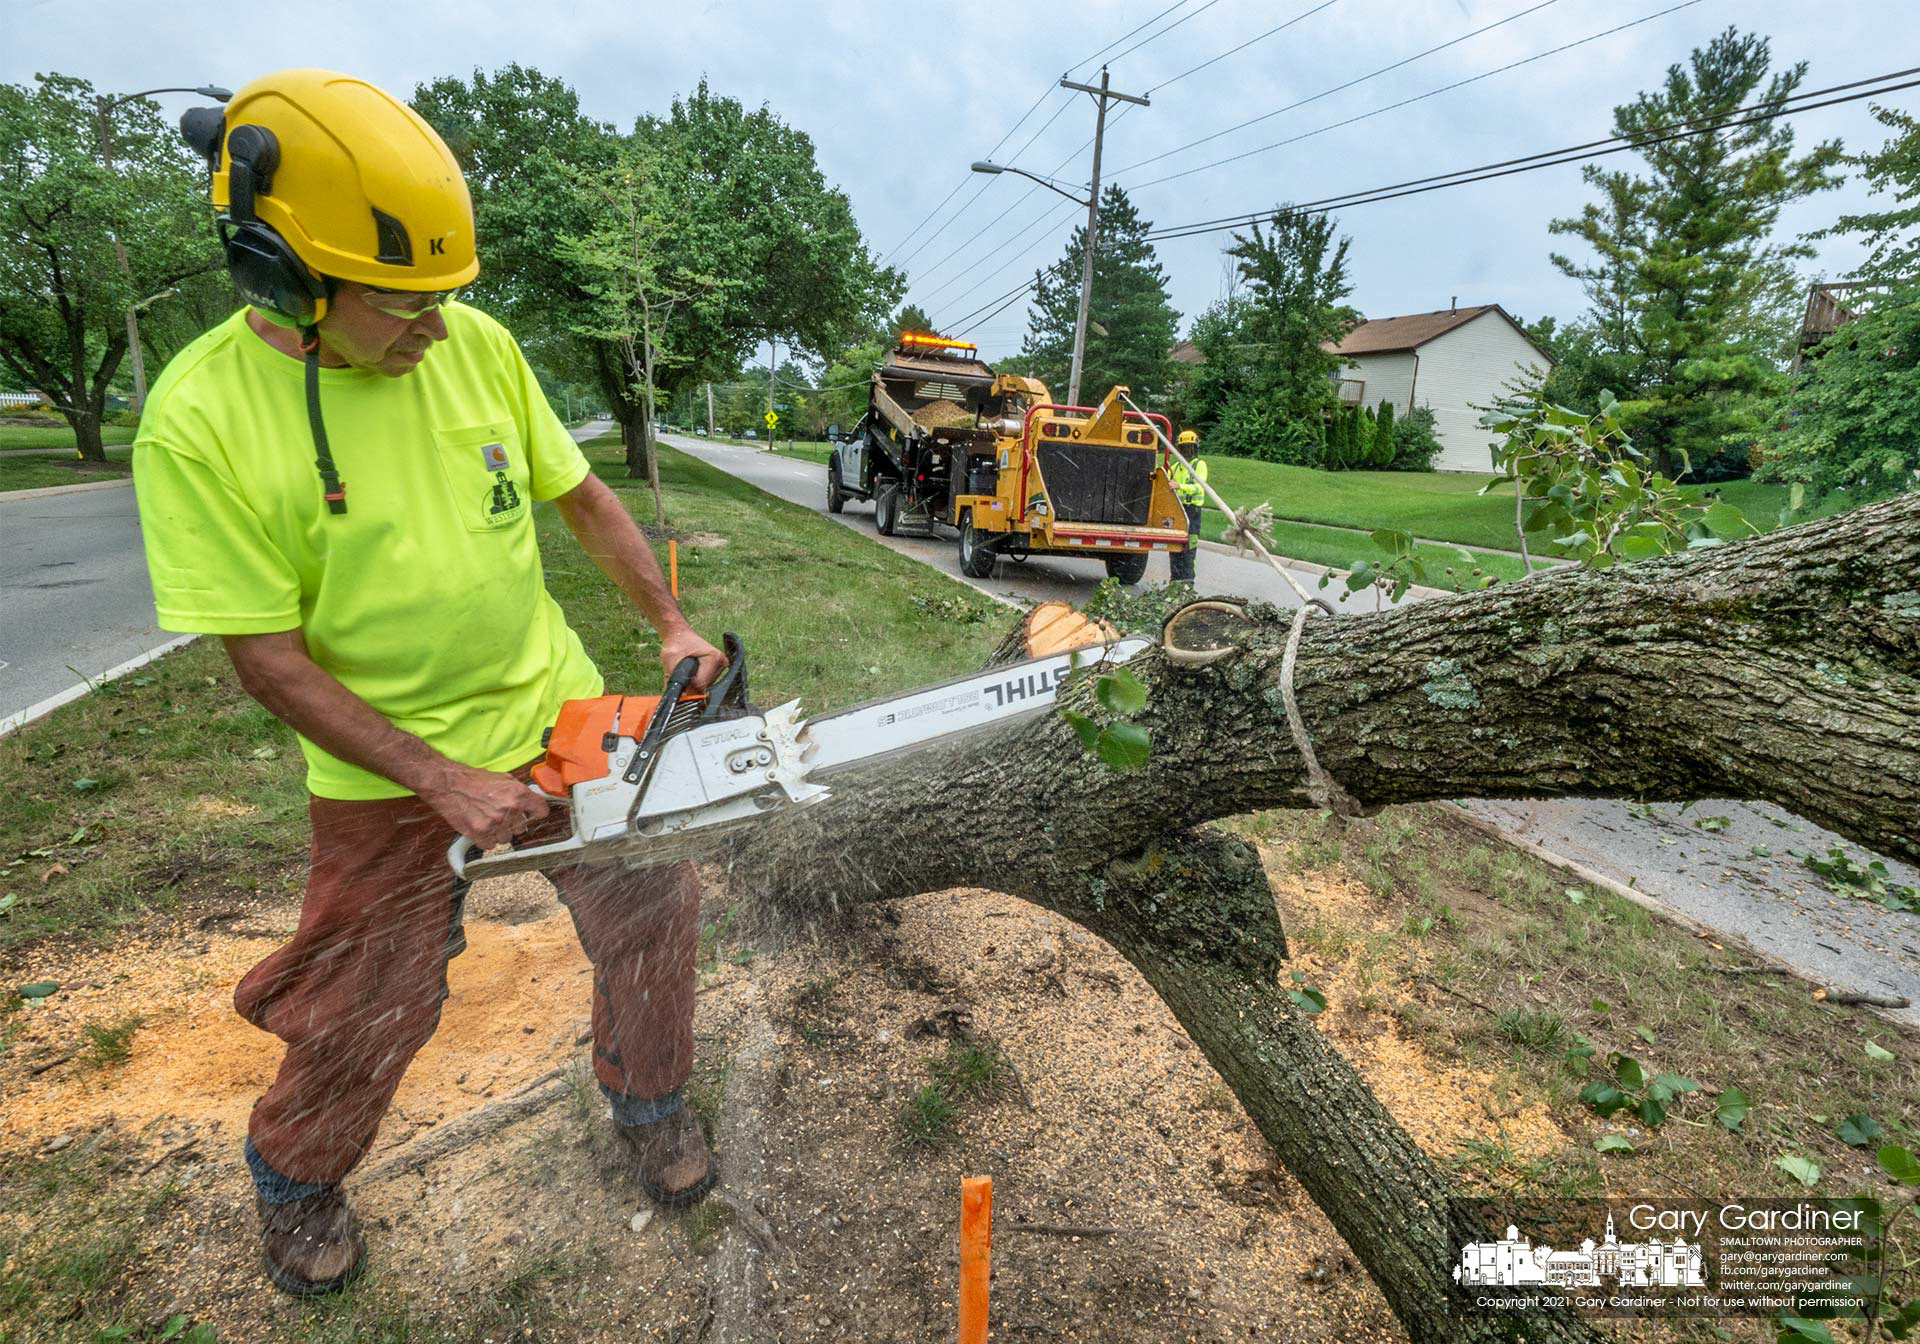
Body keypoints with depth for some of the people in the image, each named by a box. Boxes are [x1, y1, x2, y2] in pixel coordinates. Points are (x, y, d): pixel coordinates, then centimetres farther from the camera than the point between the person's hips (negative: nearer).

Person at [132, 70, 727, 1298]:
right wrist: (442, 782, -19)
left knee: (654, 912, 10)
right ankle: (295, 1175, 47)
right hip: (386, 773, -3)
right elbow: (266, 655, -16)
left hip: (558, 714, 4)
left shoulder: (479, 345, -7)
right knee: (366, 1011, 12)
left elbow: (579, 495, 3)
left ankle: (651, 1100, 39)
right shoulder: (200, 419, -18)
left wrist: (673, 625, -5)